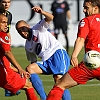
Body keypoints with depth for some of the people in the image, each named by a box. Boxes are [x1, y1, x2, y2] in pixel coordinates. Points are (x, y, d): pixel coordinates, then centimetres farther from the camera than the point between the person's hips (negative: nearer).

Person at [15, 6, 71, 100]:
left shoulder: (38, 29, 3)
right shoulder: (28, 46, 22)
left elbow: (50, 18, -13)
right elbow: (33, 63, 26)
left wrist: (41, 12, -34)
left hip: (58, 53, -7)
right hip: (47, 61, 7)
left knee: (58, 79, -24)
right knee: (29, 68, -13)